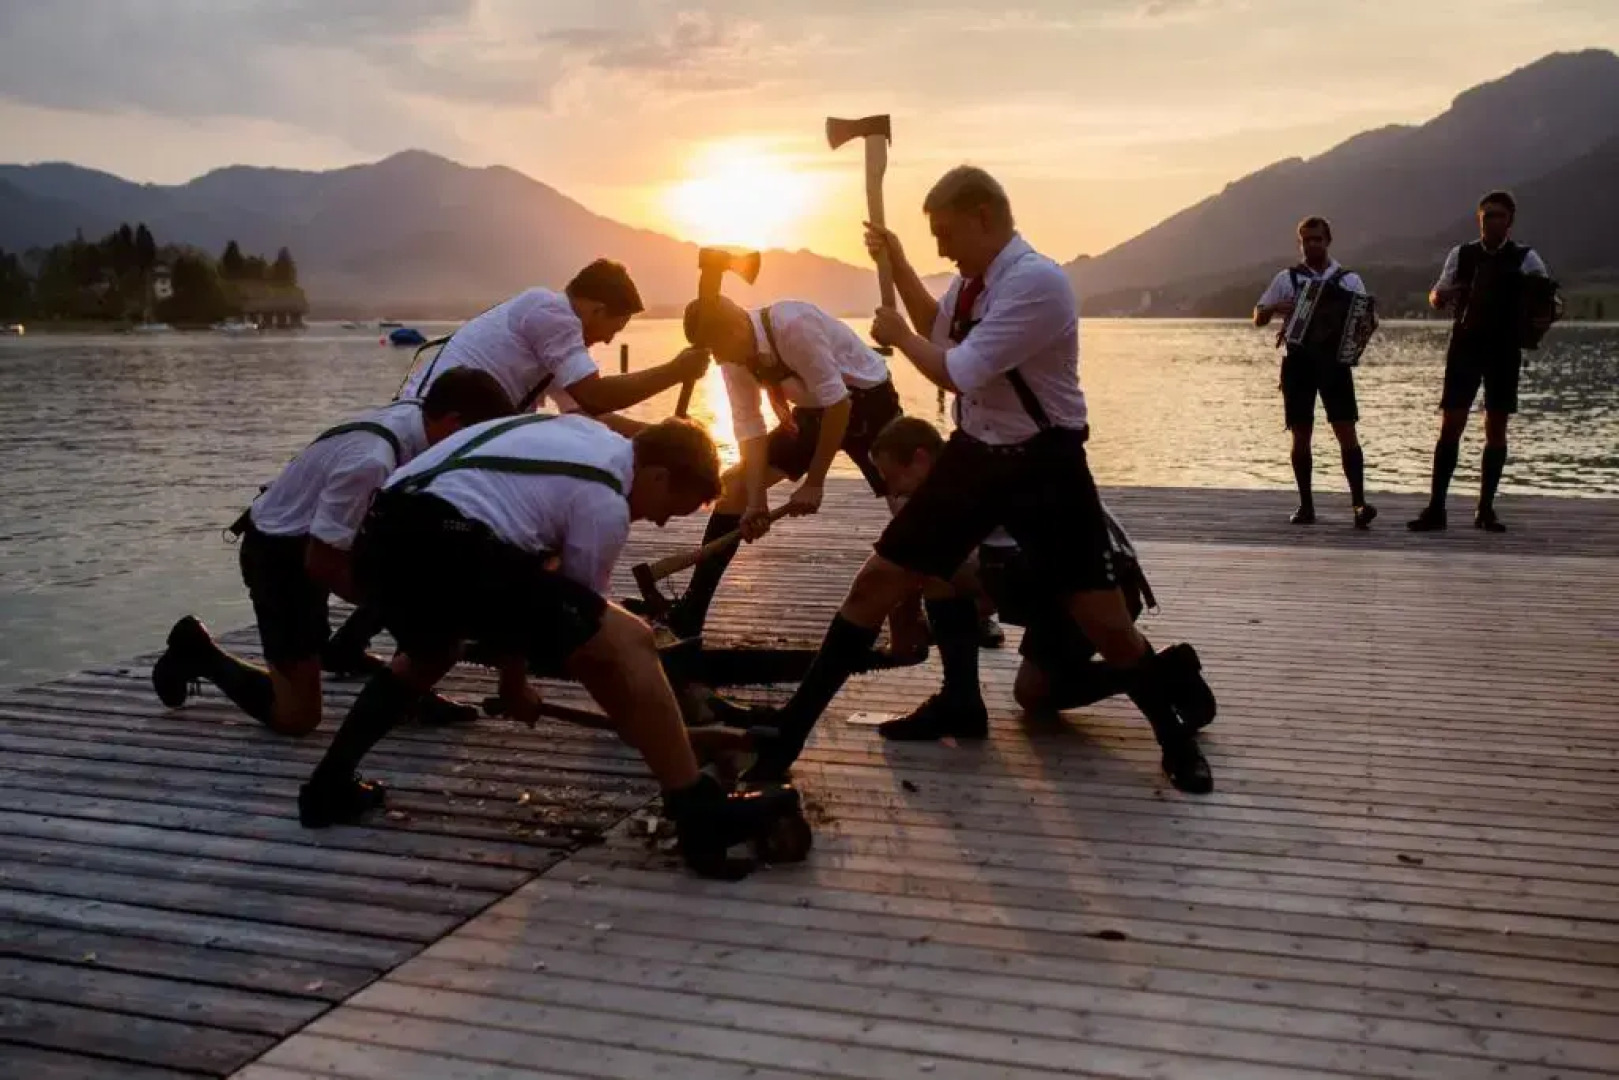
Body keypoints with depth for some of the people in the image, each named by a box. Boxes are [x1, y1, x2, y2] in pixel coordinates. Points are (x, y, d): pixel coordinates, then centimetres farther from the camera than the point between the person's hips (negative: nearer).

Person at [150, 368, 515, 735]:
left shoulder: (415, 417, -12)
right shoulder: (370, 461, -36)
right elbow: (320, 564, -28)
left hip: (332, 531, 8)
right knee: (296, 716, -4)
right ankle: (200, 652, 18)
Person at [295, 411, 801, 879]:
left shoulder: (582, 433, 26)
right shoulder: (605, 502, 1)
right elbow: (582, 621, 7)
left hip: (381, 534, 10)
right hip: (447, 546, -10)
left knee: (429, 651, 40)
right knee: (629, 642, -8)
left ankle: (328, 786, 38)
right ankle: (701, 816, -7)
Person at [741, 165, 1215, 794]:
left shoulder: (1037, 282, -22)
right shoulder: (973, 280, 5)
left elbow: (957, 372, -25)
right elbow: (937, 331, 28)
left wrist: (897, 336, -8)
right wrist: (898, 265, 15)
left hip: (1042, 465, -7)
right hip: (974, 454, 7)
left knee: (1104, 622, -3)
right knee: (877, 581, 1)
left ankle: (1176, 740, 24)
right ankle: (787, 739, 8)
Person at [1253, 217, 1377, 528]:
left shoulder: (1349, 279, 10)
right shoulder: (1287, 278, 9)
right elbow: (1258, 318, 8)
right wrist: (1274, 309, -13)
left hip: (1334, 360, 0)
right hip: (1299, 361, 1)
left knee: (1346, 432, -10)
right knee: (1301, 435, 2)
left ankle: (1358, 502, -13)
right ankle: (1306, 505, 10)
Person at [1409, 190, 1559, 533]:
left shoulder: (1525, 258, 2)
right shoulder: (1461, 254, 6)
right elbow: (1437, 298, 8)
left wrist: (1546, 315, -26)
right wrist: (1439, 295, -16)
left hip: (1505, 350, 0)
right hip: (1465, 347, 0)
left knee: (1496, 429, 3)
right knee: (1450, 425, -4)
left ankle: (1486, 510, 10)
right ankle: (1435, 508, -2)